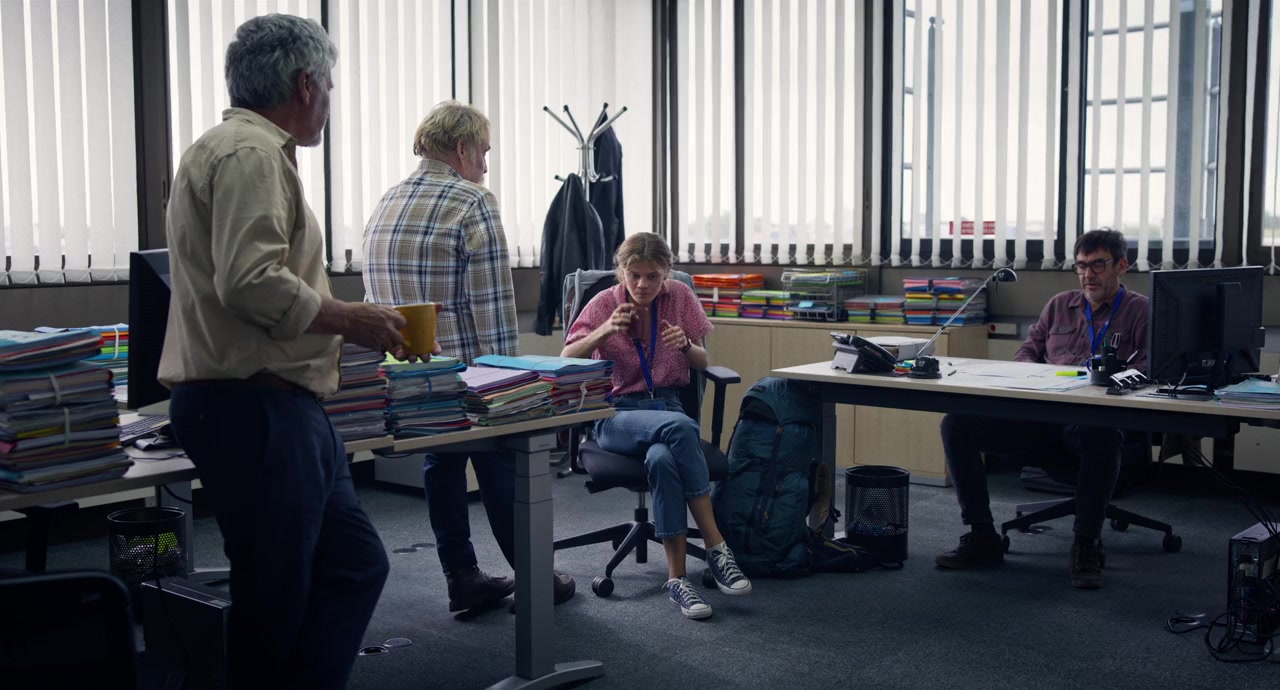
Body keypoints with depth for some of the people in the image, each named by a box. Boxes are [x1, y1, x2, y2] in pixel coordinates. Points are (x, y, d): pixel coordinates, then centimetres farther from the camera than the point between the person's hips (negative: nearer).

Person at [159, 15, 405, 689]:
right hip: (253, 409, -11)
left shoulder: (245, 147, 20)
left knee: (355, 567, 14)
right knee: (276, 605, -1)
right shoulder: (250, 152, -14)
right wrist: (348, 318, -12)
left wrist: (339, 318, 19)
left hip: (277, 405, 11)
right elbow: (251, 283, -25)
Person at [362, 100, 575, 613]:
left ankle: (462, 580, 18)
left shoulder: (385, 205, 10)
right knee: (501, 469, 5)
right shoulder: (473, 204, -13)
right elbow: (493, 303, -17)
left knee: (441, 466, 14)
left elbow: (376, 295, 13)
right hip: (465, 367, -7)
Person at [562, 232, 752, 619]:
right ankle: (717, 549, -31)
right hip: (618, 413, -2)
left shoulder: (680, 296, 4)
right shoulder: (604, 304, -2)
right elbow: (565, 362, -10)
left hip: (668, 404, 2)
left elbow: (702, 365, 10)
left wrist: (686, 345, -13)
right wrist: (604, 332, -26)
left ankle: (677, 577, -29)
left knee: (662, 459, -36)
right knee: (679, 427, -37)